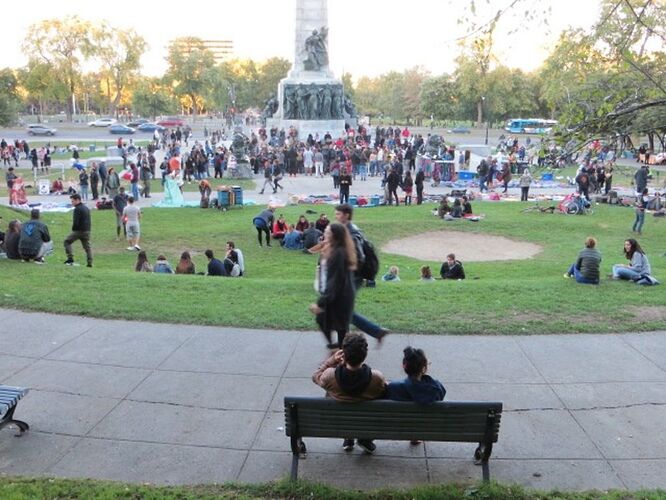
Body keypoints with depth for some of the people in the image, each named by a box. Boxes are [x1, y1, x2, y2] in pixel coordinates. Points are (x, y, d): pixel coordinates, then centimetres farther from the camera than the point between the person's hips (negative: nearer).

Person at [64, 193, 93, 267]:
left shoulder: (77, 209, -12)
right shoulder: (86, 208, 17)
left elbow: (75, 222, -18)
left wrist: (73, 229, -3)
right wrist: (87, 229, 16)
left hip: (78, 231, -8)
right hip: (87, 231, 8)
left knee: (67, 241, 8)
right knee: (87, 246, 10)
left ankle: (70, 259, -1)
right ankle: (90, 263, 3)